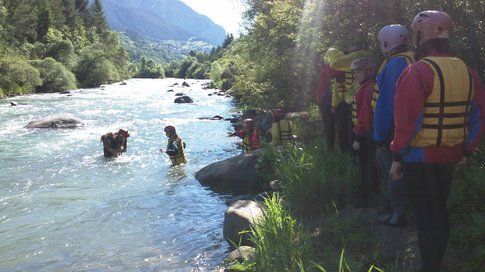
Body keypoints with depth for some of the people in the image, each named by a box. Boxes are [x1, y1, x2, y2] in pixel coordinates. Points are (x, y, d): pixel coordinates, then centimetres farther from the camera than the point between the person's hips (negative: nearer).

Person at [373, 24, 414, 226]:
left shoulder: (394, 65, -20)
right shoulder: (413, 61, 9)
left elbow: (386, 103, -21)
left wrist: (380, 134, -16)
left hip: (394, 128, -9)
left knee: (394, 170, 3)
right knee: (382, 159, 22)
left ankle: (397, 214, 16)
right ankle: (396, 202, 34)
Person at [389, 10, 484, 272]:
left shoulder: (417, 72, -18)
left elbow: (407, 121, -21)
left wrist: (397, 157, -12)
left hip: (420, 157, -7)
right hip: (450, 155, 7)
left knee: (425, 215, 4)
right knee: (440, 209, 22)